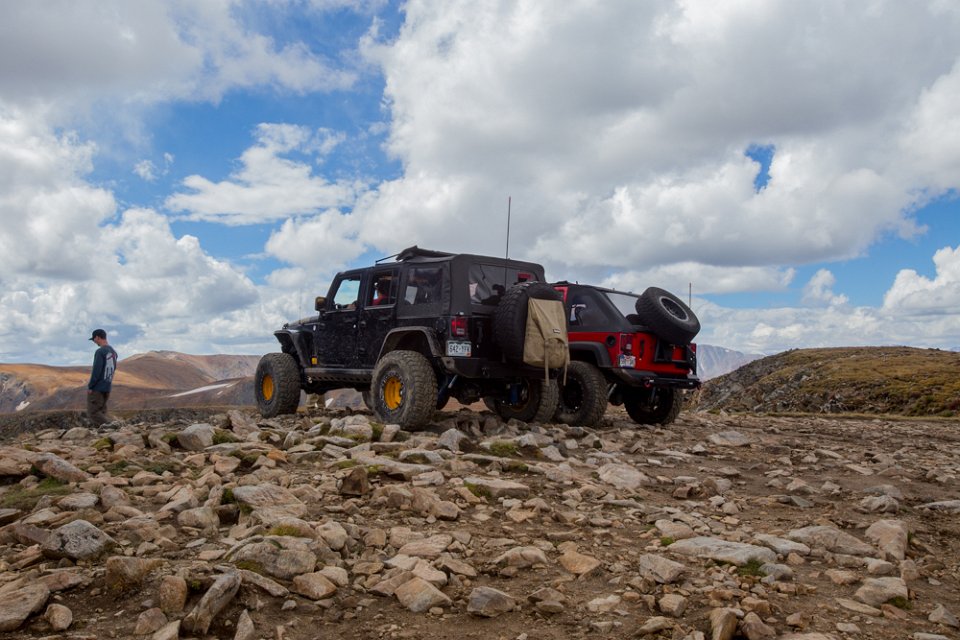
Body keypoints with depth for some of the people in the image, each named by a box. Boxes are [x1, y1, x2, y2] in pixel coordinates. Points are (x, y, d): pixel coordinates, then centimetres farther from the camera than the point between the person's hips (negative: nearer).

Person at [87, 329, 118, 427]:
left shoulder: (100, 352, -15)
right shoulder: (113, 352, 12)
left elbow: (96, 371, -18)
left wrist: (90, 387, -11)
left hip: (96, 388, -8)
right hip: (107, 388, 8)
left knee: (93, 413, -6)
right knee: (101, 413, 10)